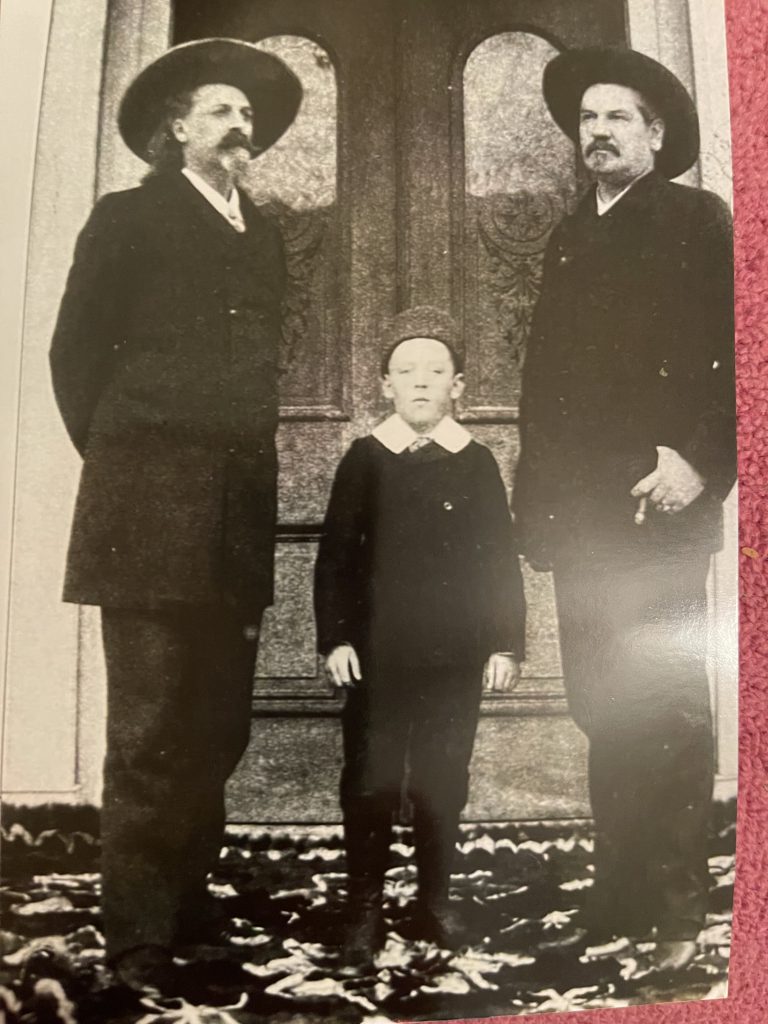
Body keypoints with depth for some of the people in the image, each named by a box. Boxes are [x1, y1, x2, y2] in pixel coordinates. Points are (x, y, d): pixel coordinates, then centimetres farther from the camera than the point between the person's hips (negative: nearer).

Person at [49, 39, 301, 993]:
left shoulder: (263, 234, 22)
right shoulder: (128, 216, 7)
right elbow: (76, 352, 4)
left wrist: (250, 473, 13)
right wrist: (119, 461, 2)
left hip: (238, 513, 5)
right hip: (151, 508, -5)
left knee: (217, 728, 6)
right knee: (149, 732, -5)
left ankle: (188, 904, 19)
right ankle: (138, 935, 6)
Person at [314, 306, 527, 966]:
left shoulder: (477, 463, 3)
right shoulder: (364, 460, 1)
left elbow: (501, 560, 4)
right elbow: (335, 556, 1)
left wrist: (506, 643, 0)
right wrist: (335, 637, -6)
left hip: (454, 659, 1)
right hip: (377, 657, -1)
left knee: (442, 785, 12)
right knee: (370, 785, 6)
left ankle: (436, 901, 29)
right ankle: (365, 912, 20)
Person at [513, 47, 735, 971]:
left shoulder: (697, 219, 5)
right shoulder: (568, 238, 22)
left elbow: (733, 353, -5)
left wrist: (701, 461, -16)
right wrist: (534, 494, 11)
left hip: (656, 500, -5)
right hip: (578, 505, 5)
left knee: (663, 705, -2)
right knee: (606, 709, 7)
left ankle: (675, 911, 10)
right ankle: (619, 894, 18)